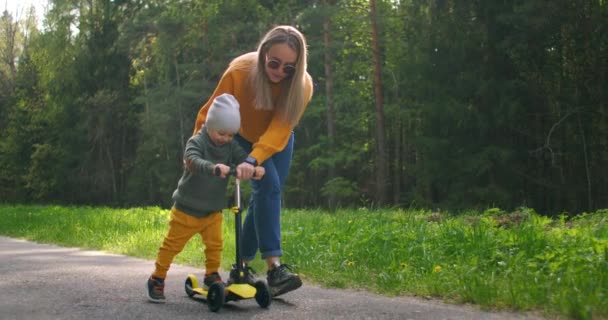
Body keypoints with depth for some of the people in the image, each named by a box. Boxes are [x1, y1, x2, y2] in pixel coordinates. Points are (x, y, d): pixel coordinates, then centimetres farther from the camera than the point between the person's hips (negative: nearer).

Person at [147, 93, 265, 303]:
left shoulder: (231, 146, -3)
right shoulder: (197, 142, -21)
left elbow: (244, 158, -14)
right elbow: (193, 160, -40)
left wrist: (255, 168, -39)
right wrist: (213, 168, -60)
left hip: (213, 210, 5)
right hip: (187, 208, -5)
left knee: (215, 244, 7)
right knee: (172, 245, 4)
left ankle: (212, 275, 26)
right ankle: (157, 280, 16)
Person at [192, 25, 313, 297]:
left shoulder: (303, 85, -31)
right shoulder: (239, 71, -33)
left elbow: (279, 129, -39)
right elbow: (211, 113, -21)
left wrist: (253, 160, -52)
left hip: (277, 142, 3)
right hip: (243, 137, -2)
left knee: (266, 195, 0)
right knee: (268, 186, -23)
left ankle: (243, 265, 14)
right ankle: (273, 267, -28)